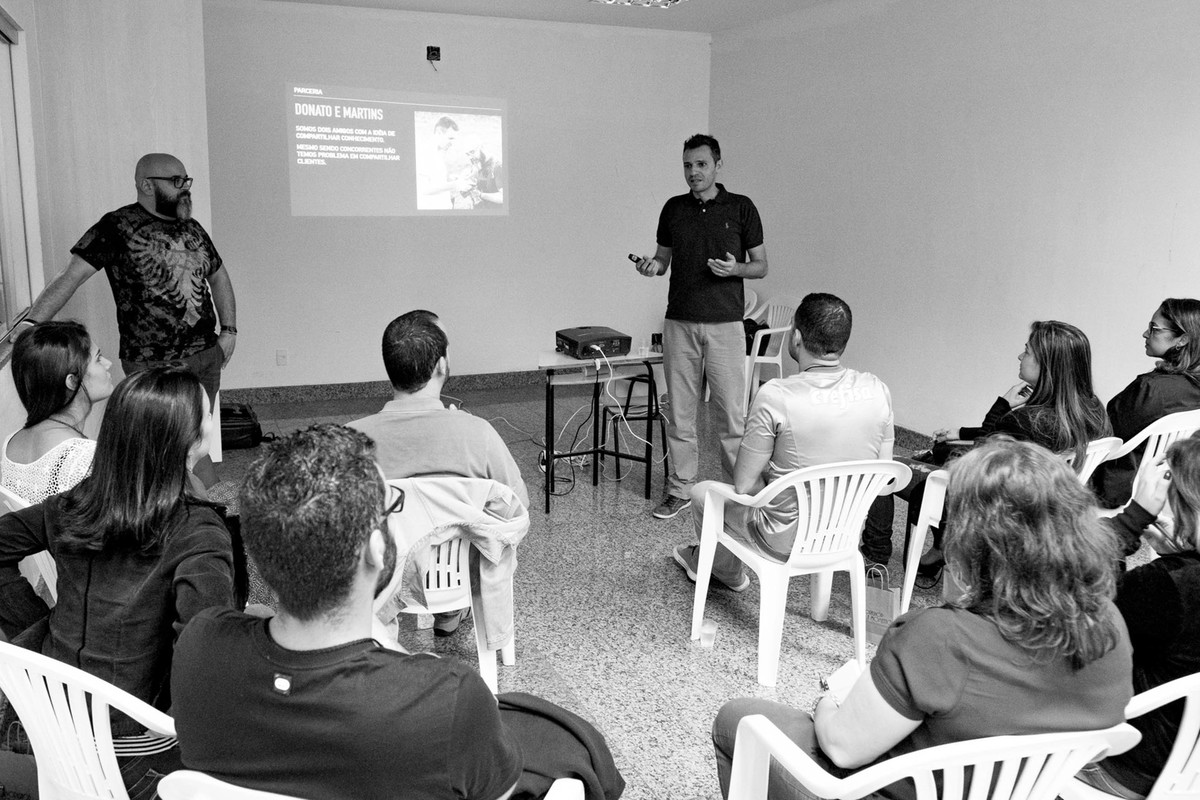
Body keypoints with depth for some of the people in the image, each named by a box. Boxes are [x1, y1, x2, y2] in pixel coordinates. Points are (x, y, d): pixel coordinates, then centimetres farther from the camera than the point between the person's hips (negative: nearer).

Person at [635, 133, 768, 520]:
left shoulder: (741, 208, 1)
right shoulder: (673, 209, 9)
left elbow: (761, 265, 4)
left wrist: (735, 268, -16)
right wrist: (651, 265, -6)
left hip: (725, 324, -3)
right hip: (679, 324, 3)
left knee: (732, 414, -3)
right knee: (679, 412, 7)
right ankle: (680, 490, 18)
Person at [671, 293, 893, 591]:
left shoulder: (775, 396, -25)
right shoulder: (878, 390, -11)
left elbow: (743, 485, -17)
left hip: (786, 544, -5)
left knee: (702, 492, 22)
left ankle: (728, 572, 48)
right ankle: (705, 557, 52)